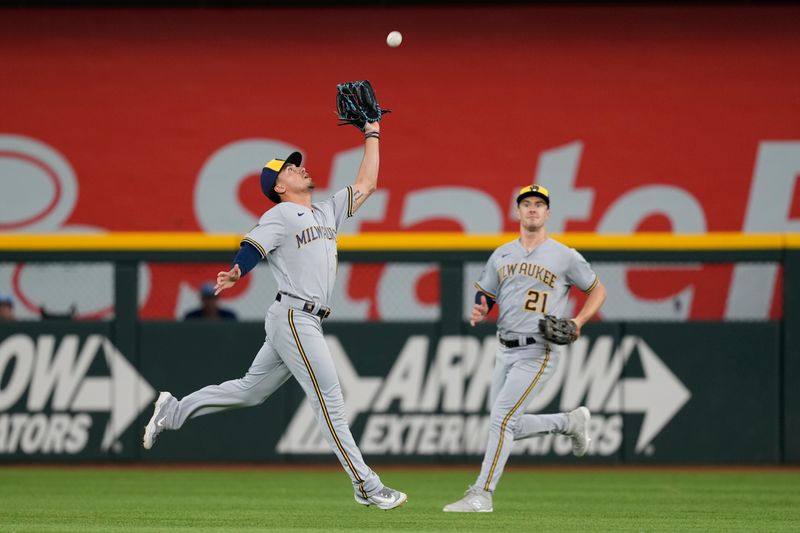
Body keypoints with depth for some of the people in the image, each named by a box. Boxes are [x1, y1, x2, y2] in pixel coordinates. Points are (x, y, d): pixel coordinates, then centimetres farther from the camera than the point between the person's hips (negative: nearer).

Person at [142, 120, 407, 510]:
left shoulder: (328, 212, 21)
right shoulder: (280, 216, -3)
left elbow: (366, 185, 24)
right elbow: (253, 247, -19)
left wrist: (372, 134, 25)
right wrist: (235, 273, -40)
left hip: (307, 323, 9)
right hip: (293, 317, -9)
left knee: (249, 391, 13)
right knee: (329, 401, -9)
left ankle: (173, 411, 24)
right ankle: (365, 486, -9)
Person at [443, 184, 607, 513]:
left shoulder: (564, 256, -1)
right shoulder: (502, 255, 12)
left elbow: (597, 291, 8)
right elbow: (485, 299, 16)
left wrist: (578, 321, -9)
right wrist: (479, 313, -9)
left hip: (538, 353, -6)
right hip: (505, 350, 6)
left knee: (501, 419, -16)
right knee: (510, 427, 8)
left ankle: (481, 495, -13)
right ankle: (570, 422, 31)